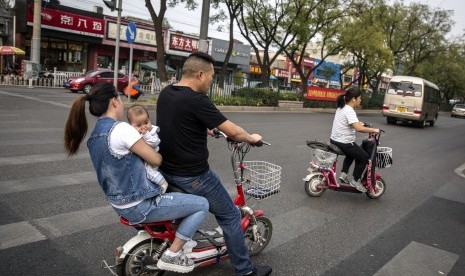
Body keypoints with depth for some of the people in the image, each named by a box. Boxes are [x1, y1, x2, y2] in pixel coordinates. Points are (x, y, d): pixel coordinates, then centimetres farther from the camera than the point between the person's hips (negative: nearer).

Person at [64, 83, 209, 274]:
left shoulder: (94, 136, 6)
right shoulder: (121, 129, -23)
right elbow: (156, 160, -16)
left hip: (121, 204, 10)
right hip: (140, 206, -10)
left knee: (171, 191, 32)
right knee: (202, 205, 0)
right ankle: (171, 255, 6)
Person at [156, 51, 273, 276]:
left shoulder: (165, 93, 4)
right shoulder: (197, 101, -22)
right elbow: (232, 132, -18)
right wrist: (252, 138, 2)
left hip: (167, 171, 9)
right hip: (192, 176, -9)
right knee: (230, 216, 7)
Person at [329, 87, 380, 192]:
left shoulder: (340, 108, 9)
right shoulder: (349, 111, -20)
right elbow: (359, 128, -30)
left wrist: (358, 123, 24)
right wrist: (373, 130, -18)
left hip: (334, 140, 10)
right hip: (344, 143, -9)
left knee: (352, 153, 34)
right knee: (364, 158, 6)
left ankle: (343, 173, 26)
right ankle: (356, 181, 15)